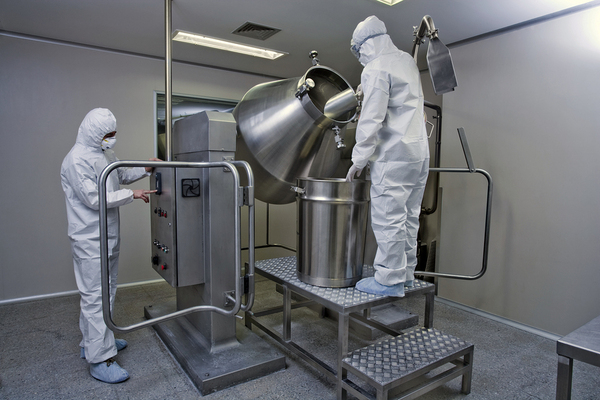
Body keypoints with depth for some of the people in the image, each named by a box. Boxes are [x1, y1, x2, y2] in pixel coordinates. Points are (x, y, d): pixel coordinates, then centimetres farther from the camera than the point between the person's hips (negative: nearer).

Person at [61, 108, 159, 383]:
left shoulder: (104, 153, 12)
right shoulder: (77, 159, -18)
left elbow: (120, 175, 26)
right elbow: (93, 198, -23)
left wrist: (144, 170, 10)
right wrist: (131, 195, -19)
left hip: (109, 236, 10)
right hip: (90, 240, -10)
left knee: (107, 292, 19)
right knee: (95, 296, -4)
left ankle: (94, 341, 35)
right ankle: (100, 359, 5)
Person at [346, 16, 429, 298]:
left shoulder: (375, 69, -8)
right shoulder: (408, 61, 19)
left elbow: (371, 119, -15)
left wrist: (358, 160, -10)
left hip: (393, 155, -9)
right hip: (420, 152, 9)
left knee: (388, 218, -5)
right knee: (409, 217, 13)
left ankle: (390, 280, 2)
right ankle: (406, 273, 22)